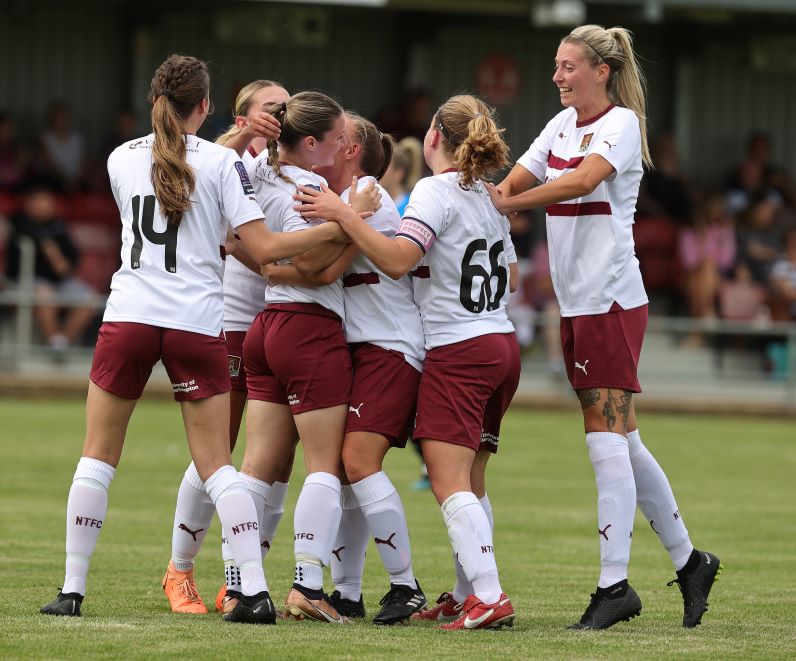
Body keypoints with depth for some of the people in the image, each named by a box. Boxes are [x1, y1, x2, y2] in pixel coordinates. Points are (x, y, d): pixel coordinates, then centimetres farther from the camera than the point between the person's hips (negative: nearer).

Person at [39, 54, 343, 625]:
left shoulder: (123, 159, 8)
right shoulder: (222, 163, -1)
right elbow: (262, 248, -7)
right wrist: (333, 229, -1)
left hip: (129, 316, 1)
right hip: (197, 322, -1)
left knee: (97, 457, 11)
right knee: (216, 464, 5)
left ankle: (72, 590, 7)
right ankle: (256, 592, -4)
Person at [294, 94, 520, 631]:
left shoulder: (437, 190, -10)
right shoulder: (488, 198, 15)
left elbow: (399, 260, -23)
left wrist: (344, 215, -23)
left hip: (456, 349, -9)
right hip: (501, 345, 9)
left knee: (449, 482, -14)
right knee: (470, 482, 12)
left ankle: (489, 596, -24)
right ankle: (470, 595, 12)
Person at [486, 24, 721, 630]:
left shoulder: (621, 123, -9)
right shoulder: (562, 125, 15)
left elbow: (584, 178, -26)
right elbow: (511, 183, 12)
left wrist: (509, 204, -27)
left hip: (612, 300, -8)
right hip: (577, 303, 8)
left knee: (608, 440, -10)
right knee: (622, 443, 11)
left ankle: (614, 585, -10)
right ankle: (688, 561, 21)